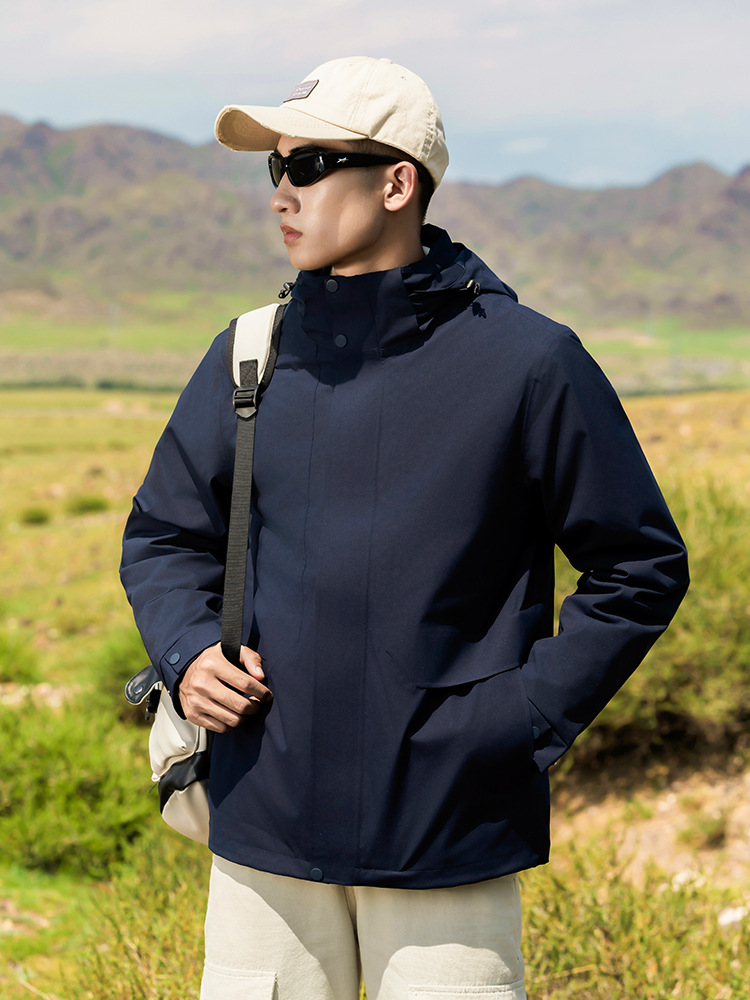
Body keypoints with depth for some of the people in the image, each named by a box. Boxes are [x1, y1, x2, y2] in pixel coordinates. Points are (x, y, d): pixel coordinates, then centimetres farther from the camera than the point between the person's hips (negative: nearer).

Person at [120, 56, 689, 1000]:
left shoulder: (527, 361, -5)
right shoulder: (247, 357, 6)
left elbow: (640, 567, 1)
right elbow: (164, 536, 19)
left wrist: (528, 717, -8)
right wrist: (186, 655, 0)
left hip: (451, 840, -3)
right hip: (263, 819, 4)